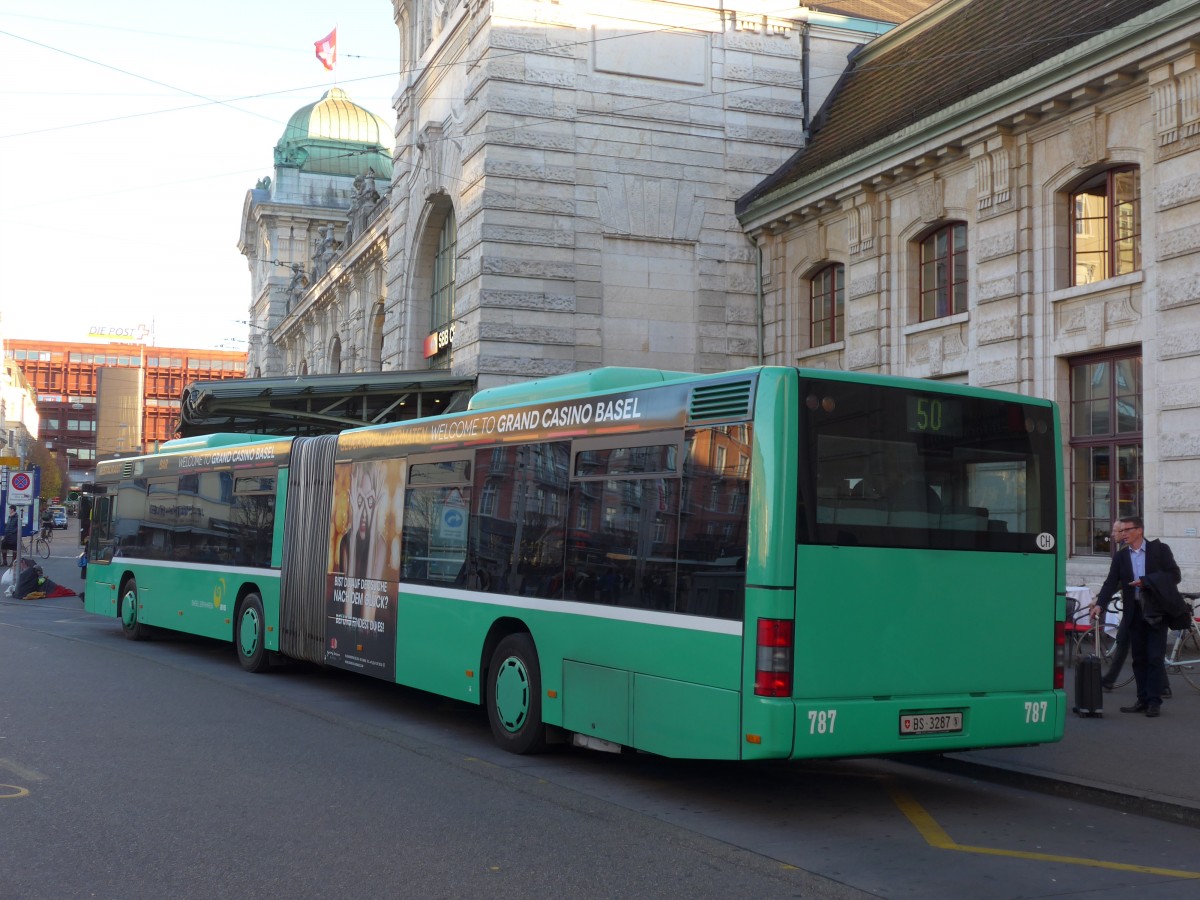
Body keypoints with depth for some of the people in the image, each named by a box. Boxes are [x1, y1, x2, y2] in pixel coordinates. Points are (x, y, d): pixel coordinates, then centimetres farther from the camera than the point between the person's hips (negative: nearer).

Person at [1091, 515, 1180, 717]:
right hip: (1134, 613, 4)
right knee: (1139, 658, 7)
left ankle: (1154, 701, 1)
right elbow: (1111, 583, -2)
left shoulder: (1160, 549, -2)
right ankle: (1143, 700, 13)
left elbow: (1175, 576, -8)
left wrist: (1145, 581, -16)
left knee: (1155, 658, -3)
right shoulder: (1120, 556, 6)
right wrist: (1099, 604, -18)